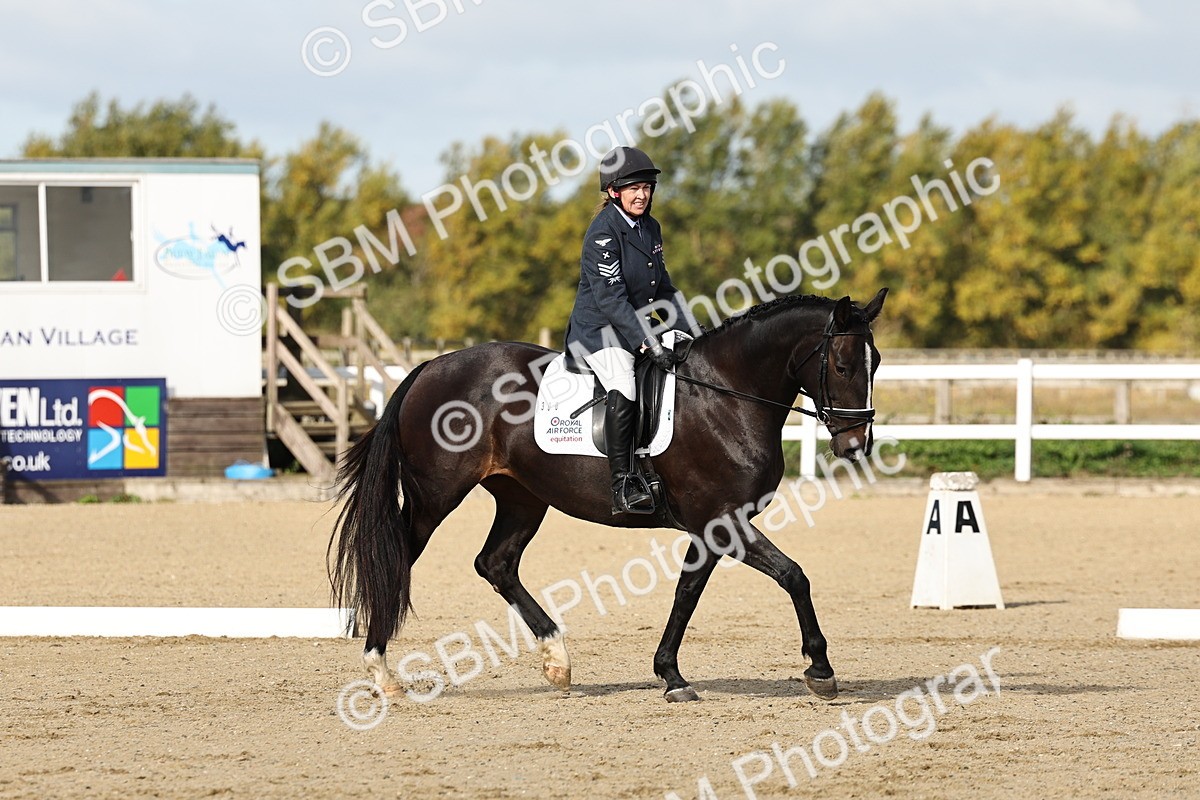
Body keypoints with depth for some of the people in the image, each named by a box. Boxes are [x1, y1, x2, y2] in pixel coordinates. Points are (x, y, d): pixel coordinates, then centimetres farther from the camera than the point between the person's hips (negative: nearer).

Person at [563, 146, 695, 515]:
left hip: (637, 327, 9)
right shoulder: (603, 232, -16)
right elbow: (610, 299, -24)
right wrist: (649, 344, -30)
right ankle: (623, 486, -34)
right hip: (599, 330, -9)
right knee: (623, 388, -31)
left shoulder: (650, 228, 10)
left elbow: (663, 288, 18)